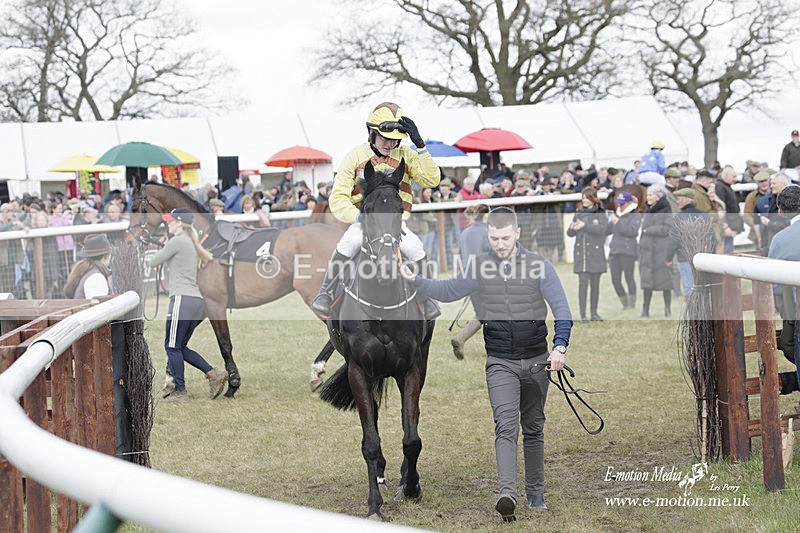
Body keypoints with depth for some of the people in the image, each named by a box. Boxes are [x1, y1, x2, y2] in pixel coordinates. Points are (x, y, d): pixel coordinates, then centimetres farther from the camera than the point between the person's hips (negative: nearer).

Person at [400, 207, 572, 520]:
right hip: (500, 362, 0)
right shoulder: (480, 267, 1)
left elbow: (562, 310, -6)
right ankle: (507, 493, -27)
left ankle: (535, 493, 22)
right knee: (506, 426, -16)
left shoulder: (539, 266, -5)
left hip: (536, 361, 0)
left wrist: (559, 347, -20)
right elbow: (448, 291, 11)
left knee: (533, 429, 11)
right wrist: (415, 280, -4)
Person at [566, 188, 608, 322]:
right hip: (580, 253, 1)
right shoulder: (579, 214, 12)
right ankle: (582, 314, -8)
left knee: (595, 283, 3)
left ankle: (594, 312, 12)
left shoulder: (601, 215, 3)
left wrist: (584, 225, -22)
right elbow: (570, 233, 9)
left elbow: (602, 229, -14)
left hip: (595, 254, -1)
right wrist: (572, 228, -15)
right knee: (583, 282, -7)